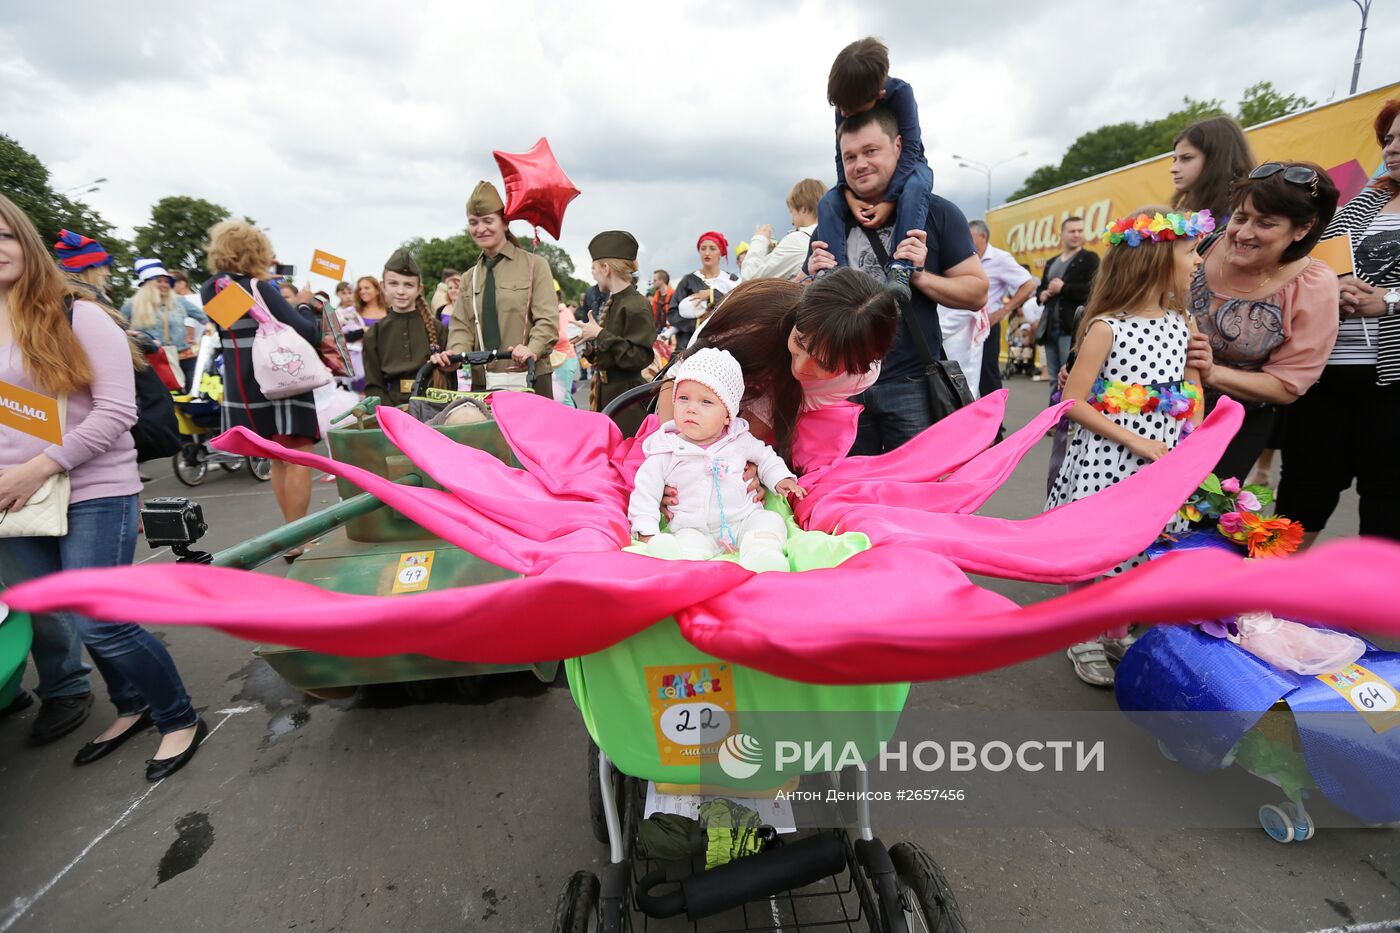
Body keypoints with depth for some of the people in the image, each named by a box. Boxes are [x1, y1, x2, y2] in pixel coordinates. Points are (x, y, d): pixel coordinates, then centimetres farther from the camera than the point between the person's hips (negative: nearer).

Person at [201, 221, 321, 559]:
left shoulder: (210, 291, 7)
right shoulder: (259, 289, -14)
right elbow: (305, 333, -18)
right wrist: (304, 305, 1)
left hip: (243, 389, 7)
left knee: (278, 460, 18)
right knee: (298, 459, -3)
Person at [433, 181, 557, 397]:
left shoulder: (535, 265, 3)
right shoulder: (470, 277, 19)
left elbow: (548, 320, -6)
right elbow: (462, 326, 12)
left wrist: (532, 349, -26)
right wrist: (454, 354, -10)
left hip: (528, 382, -4)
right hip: (481, 383, 4)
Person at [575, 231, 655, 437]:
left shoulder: (637, 306, -13)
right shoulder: (612, 303, 13)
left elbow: (639, 358, -20)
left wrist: (600, 335, -18)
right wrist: (590, 344, 2)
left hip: (627, 401, -9)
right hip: (605, 395, 9)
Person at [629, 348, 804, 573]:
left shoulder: (740, 440, 3)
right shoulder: (666, 452, -3)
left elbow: (765, 457, 22)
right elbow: (645, 492, 1)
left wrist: (779, 479, 6)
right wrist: (647, 533, -7)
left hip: (743, 520, 2)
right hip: (694, 529, -2)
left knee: (770, 521, -21)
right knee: (688, 543, -31)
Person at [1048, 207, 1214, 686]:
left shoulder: (1183, 324, 7)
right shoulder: (1106, 327, -11)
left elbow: (1194, 393, 13)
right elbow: (1072, 402, -14)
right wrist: (1134, 441, -15)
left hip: (1161, 464, 6)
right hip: (1105, 462, -6)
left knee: (1137, 550, 15)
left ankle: (1118, 632, 36)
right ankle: (1083, 637, 25)